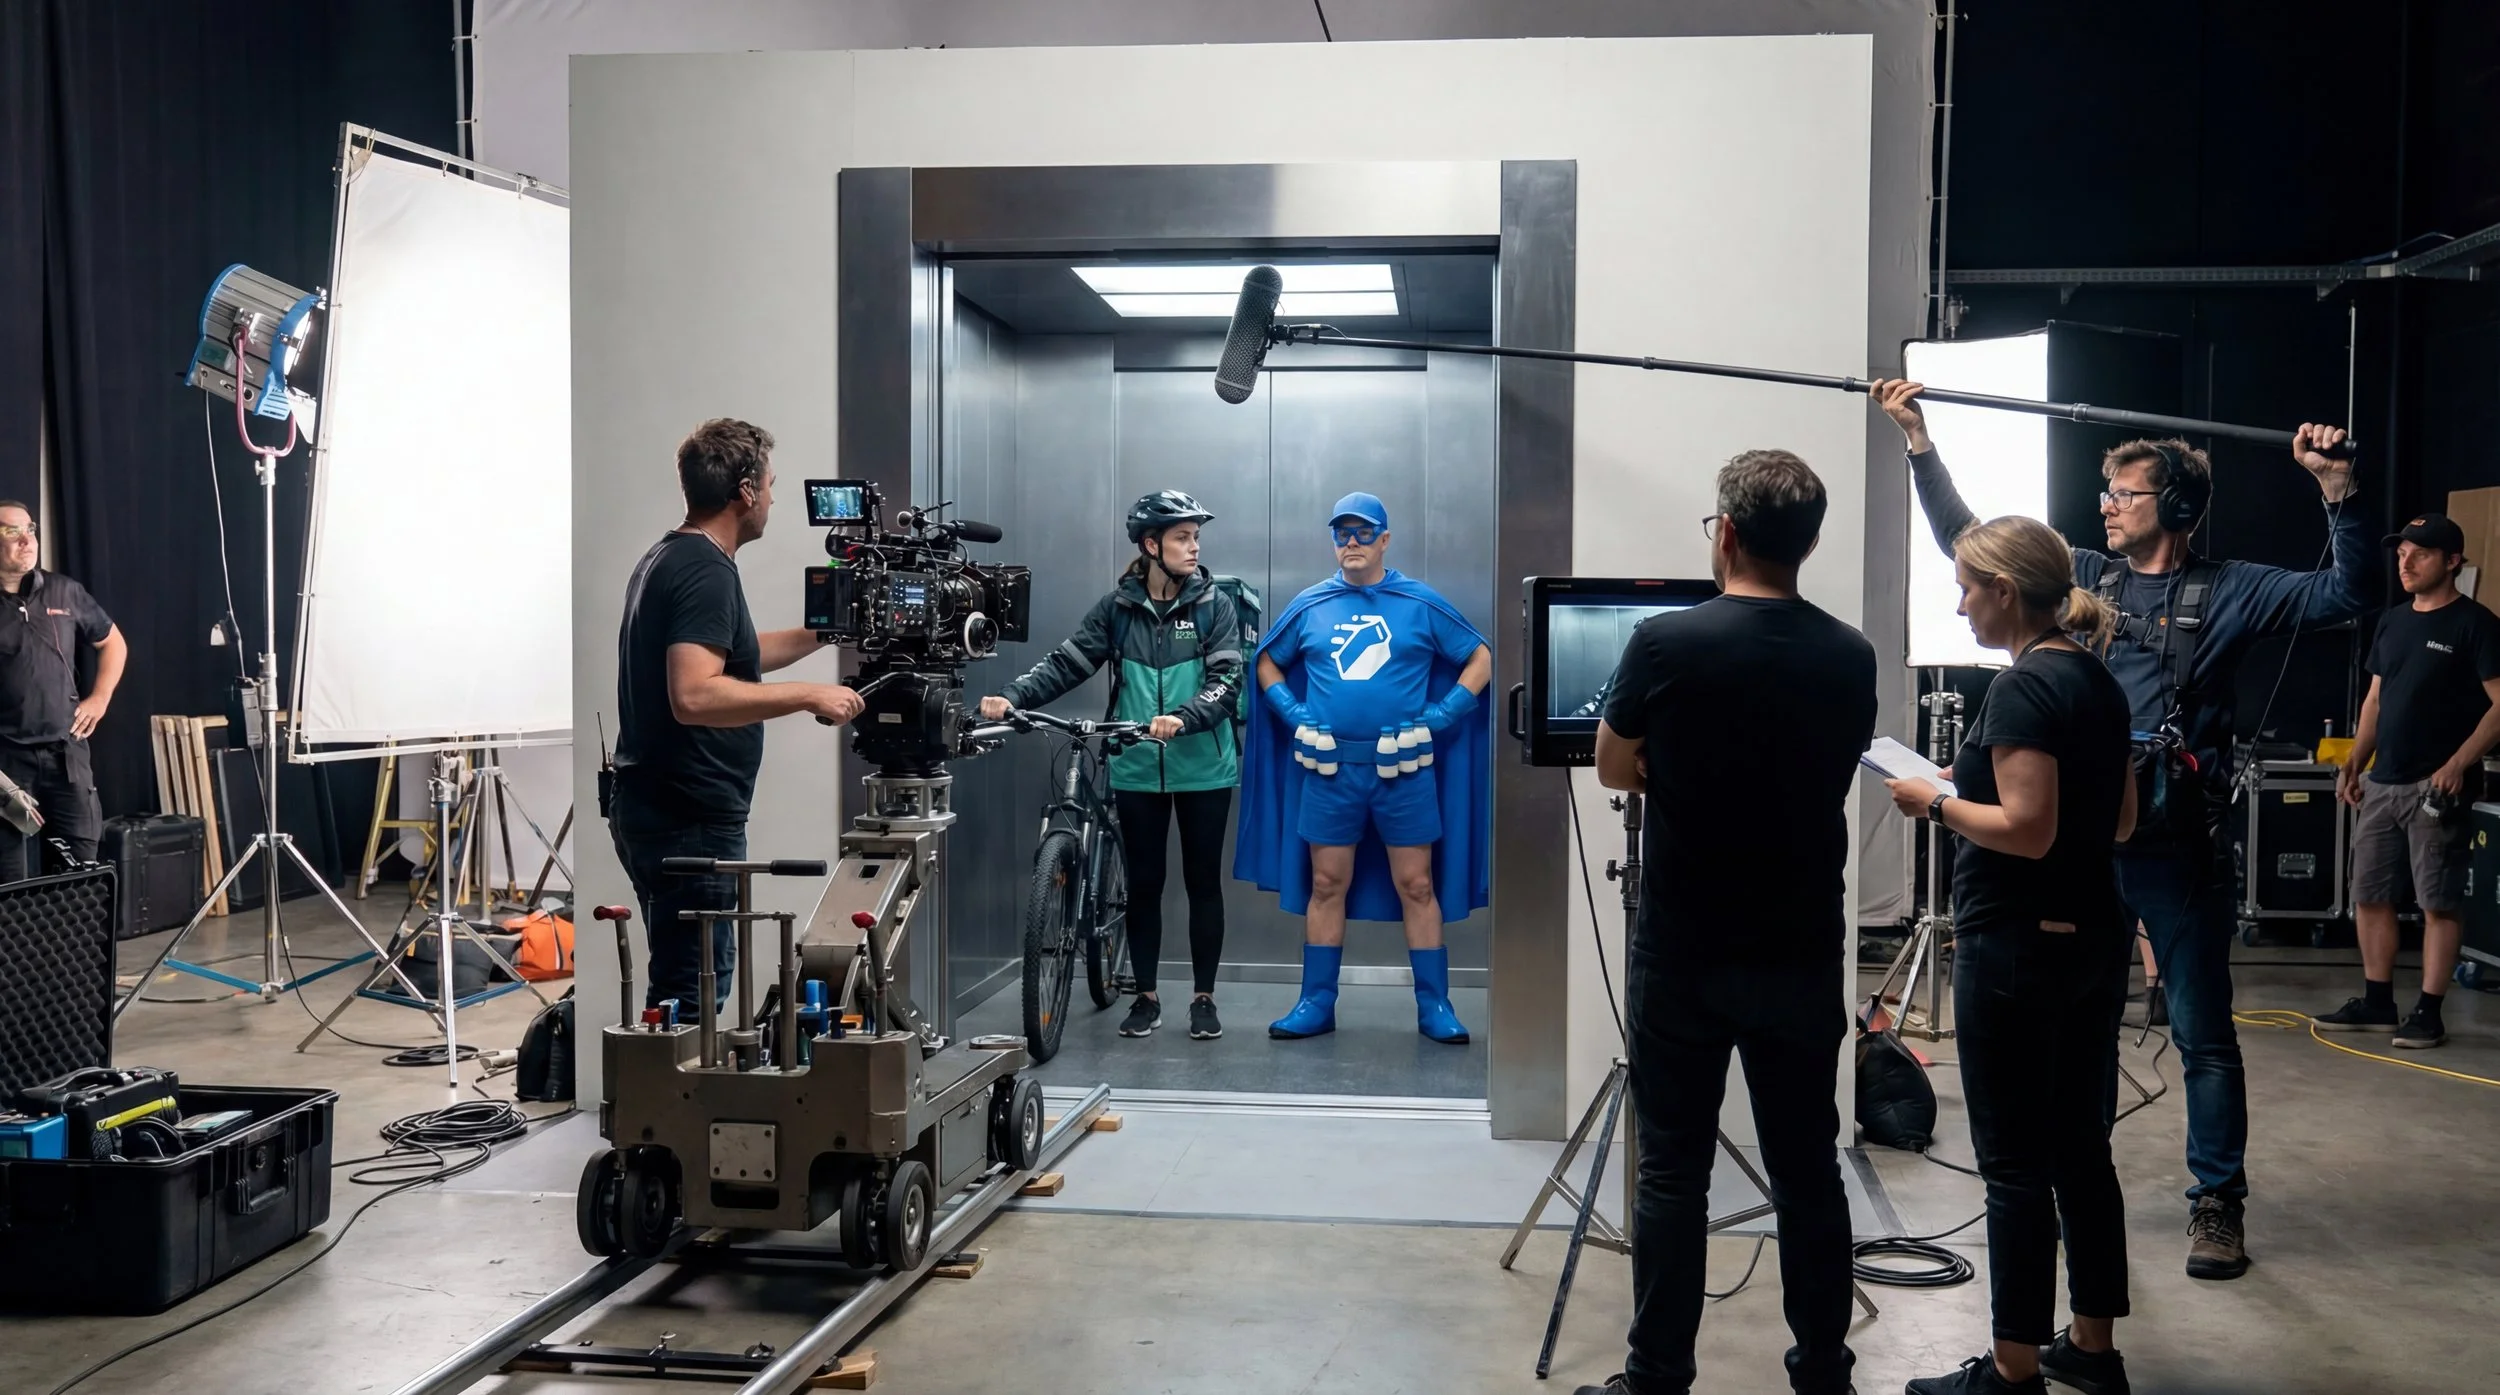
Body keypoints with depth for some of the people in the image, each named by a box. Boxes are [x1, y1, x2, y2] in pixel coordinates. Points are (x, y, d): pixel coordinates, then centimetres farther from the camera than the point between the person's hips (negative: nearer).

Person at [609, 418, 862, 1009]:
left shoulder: (665, 558, 15)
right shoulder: (706, 571, -17)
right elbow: (694, 695, -30)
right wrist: (809, 695, -24)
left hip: (648, 807, 11)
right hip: (690, 820, -11)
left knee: (680, 982, 18)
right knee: (693, 995, -5)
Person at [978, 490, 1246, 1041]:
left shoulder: (1214, 605, -3)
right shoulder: (1118, 607, 2)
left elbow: (1226, 680, -13)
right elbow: (1066, 662, -2)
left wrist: (1181, 718, -31)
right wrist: (1012, 696, -18)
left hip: (1203, 769, -1)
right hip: (1137, 770, 1)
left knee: (1203, 882, 7)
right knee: (1143, 883, 9)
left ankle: (1204, 997, 18)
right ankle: (1146, 996, 22)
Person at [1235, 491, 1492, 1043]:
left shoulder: (1421, 604, 1)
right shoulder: (1310, 606, 7)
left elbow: (1480, 659, 6)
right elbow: (1268, 663, 19)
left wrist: (1441, 715, -5)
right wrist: (1294, 715, 3)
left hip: (1404, 770, -2)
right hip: (1330, 770, 2)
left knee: (1417, 886, 1)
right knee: (1326, 886, 6)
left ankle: (1434, 1006, 9)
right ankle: (1317, 1004, 14)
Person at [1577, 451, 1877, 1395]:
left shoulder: (1664, 643, -13)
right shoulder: (1851, 658, -1)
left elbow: (1613, 771, 1)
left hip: (1681, 955, -3)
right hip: (1803, 957, 3)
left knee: (1672, 1172, 4)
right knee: (1807, 1171, 12)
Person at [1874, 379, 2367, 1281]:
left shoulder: (2227, 593, 3)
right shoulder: (2082, 578, 11)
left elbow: (2342, 594, -4)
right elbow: (1967, 540, 13)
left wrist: (2336, 490, -14)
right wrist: (1918, 439, 9)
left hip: (2180, 848, -3)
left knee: (2202, 1035, 4)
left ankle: (2218, 1203, 15)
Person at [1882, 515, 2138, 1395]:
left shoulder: (2024, 689, -17)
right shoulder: (2099, 683, 10)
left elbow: (2028, 829, -23)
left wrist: (1937, 803, -9)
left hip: (2020, 949, -9)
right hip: (2095, 938, 9)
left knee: (2015, 1160, -1)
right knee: (2079, 1142, 16)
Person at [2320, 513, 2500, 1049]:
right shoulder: (2392, 622, 14)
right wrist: (2355, 762, 10)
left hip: (2435, 788, -7)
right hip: (2382, 784, 7)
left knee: (2439, 902, -2)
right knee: (2369, 895, 9)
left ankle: (2428, 1013, 3)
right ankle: (2377, 1002, 19)